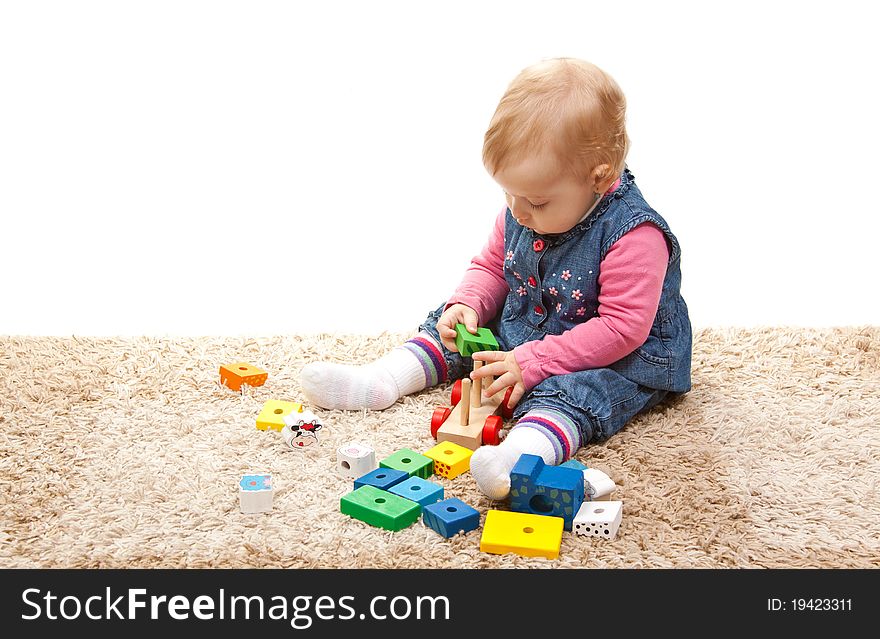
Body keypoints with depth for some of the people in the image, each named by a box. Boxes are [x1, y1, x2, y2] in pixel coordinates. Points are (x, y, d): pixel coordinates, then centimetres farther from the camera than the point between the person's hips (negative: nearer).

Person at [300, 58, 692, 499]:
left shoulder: (633, 235, -29)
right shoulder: (520, 213, -7)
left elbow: (623, 329, -31)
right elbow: (491, 266, 10)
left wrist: (532, 363, -32)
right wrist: (466, 305, -13)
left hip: (618, 359, -8)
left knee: (571, 391, -38)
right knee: (454, 323, 6)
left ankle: (523, 454, -64)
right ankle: (381, 381, -2)